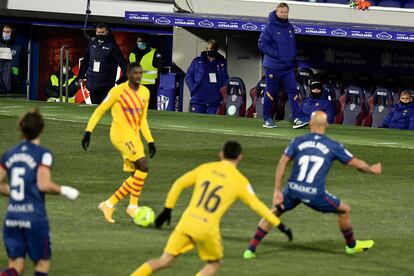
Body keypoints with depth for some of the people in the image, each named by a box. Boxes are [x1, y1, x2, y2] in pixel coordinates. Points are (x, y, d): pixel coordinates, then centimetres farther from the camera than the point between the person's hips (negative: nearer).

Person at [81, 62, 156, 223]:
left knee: (136, 177, 3)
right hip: (121, 134, -8)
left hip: (134, 136, 8)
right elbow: (99, 111, -2)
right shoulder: (118, 91, -8)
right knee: (143, 165, -21)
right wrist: (88, 131, -8)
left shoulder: (145, 92, 11)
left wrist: (150, 141, 15)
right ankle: (133, 206, -13)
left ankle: (109, 204, 12)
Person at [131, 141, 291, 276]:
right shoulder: (239, 180, 1)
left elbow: (178, 184, 12)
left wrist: (167, 210, 21)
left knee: (164, 261, 12)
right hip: (207, 230, -3)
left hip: (186, 223, 3)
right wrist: (279, 225, 7)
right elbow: (256, 205, 0)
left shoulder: (205, 168, 10)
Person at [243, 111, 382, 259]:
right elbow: (357, 163, 13)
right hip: (315, 194, -2)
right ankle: (351, 245, 40)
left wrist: (277, 191, 1)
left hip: (293, 189, 2)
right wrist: (371, 169, 33)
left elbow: (282, 163, 0)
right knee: (344, 210, 22)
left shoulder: (298, 141, 5)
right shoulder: (333, 146, 4)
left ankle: (251, 249, 16)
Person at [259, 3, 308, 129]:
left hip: (288, 67, 5)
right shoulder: (270, 27, -10)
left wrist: (293, 55, 6)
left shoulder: (290, 27, 10)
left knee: (292, 91, -4)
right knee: (271, 93, 3)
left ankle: (298, 118, -8)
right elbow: (262, 44, -13)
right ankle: (267, 119, 15)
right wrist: (277, 54, -19)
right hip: (273, 66, -5)